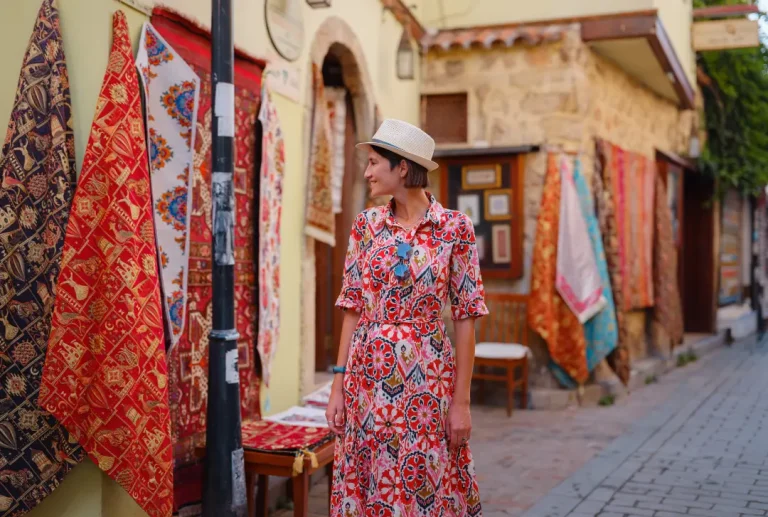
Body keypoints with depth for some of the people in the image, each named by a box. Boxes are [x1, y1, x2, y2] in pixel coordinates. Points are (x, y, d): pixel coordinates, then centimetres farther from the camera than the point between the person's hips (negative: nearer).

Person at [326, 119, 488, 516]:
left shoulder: (455, 228, -5)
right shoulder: (366, 225, 4)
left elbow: (465, 317, -5)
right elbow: (352, 308, 5)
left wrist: (461, 400, -7)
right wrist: (338, 384, 0)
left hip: (426, 377, -3)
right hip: (368, 376, 3)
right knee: (367, 485, 10)